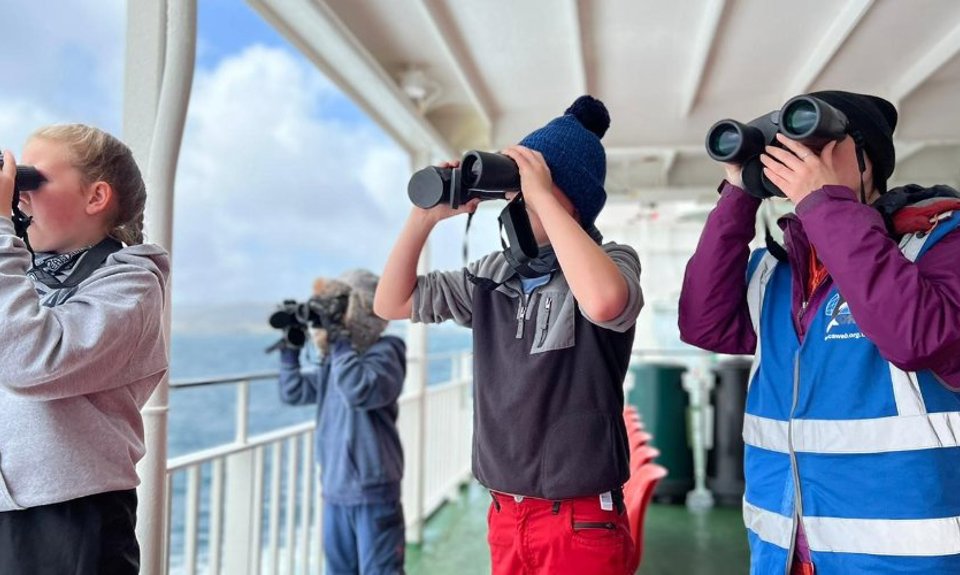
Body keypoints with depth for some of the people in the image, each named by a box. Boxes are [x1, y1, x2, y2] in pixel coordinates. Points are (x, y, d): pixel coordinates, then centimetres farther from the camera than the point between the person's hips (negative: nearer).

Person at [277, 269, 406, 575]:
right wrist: (290, 344, 2)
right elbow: (294, 392, 12)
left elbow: (359, 391, -32)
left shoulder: (383, 353, -14)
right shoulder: (334, 360, 10)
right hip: (335, 489, 8)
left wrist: (339, 338, -28)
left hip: (372, 492, -8)